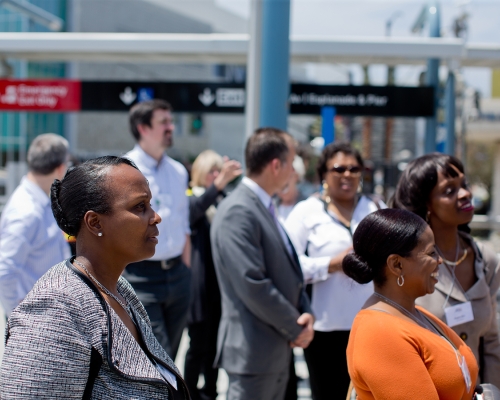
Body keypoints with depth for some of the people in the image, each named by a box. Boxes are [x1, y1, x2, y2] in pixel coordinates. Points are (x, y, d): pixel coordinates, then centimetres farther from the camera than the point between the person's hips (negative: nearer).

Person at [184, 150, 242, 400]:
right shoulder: (192, 199, -5)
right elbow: (195, 209, -30)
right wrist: (218, 185, -46)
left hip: (223, 283, 5)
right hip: (201, 284, -5)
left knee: (215, 344, 13)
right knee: (199, 345, -1)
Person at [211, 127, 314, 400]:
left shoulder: (265, 206, 12)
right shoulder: (238, 212, -19)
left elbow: (288, 269, 15)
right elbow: (253, 285, -23)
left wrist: (305, 313, -2)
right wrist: (297, 329, -13)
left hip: (277, 348, 9)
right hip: (253, 350, -9)